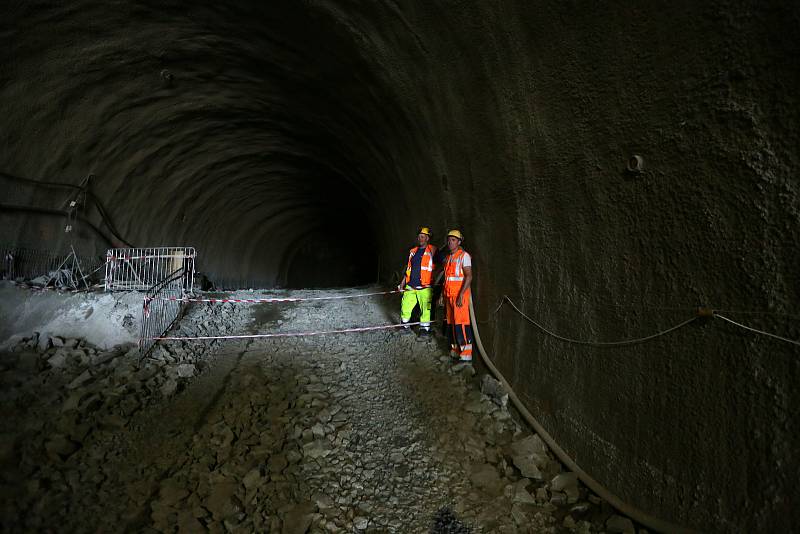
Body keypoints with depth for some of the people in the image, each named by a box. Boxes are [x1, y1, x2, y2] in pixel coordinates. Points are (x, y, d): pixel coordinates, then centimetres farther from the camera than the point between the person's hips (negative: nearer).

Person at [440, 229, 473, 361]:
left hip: (460, 295, -8)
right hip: (449, 295, 8)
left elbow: (468, 276, -14)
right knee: (450, 323, 9)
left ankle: (466, 354, -8)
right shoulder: (448, 258, 18)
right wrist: (443, 294, 20)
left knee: (461, 323, -12)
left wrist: (461, 294, -20)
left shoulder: (464, 255, -6)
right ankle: (455, 350, 18)